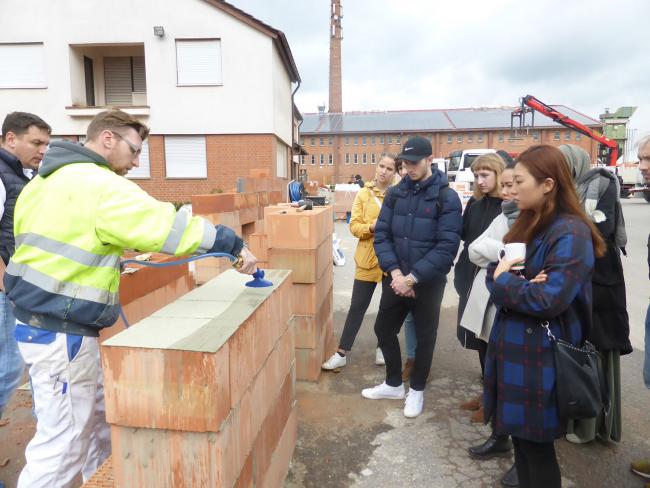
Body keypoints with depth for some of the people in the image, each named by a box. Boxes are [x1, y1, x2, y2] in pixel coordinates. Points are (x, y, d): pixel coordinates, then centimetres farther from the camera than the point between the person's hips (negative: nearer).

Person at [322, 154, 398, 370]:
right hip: (368, 258, 0)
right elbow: (354, 226, -4)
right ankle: (342, 353, 15)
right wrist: (371, 227, -21)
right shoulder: (364, 194, 1)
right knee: (357, 306, 6)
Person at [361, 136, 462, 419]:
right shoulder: (395, 193, 3)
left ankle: (417, 390, 34)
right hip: (395, 279, 4)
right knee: (384, 329, 14)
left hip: (428, 283, -4)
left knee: (424, 337, 11)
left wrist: (413, 277, -21)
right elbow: (381, 234, 0)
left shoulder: (447, 198, -10)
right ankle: (394, 384, 36)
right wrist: (394, 271, -14)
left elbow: (447, 247, -16)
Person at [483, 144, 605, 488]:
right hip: (513, 349, 8)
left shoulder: (570, 232, -18)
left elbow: (549, 299, -25)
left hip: (540, 358, -8)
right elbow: (496, 270, 7)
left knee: (536, 444, 8)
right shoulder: (527, 224, 10)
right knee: (519, 435, 20)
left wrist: (504, 282, -11)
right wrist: (519, 283, -14)